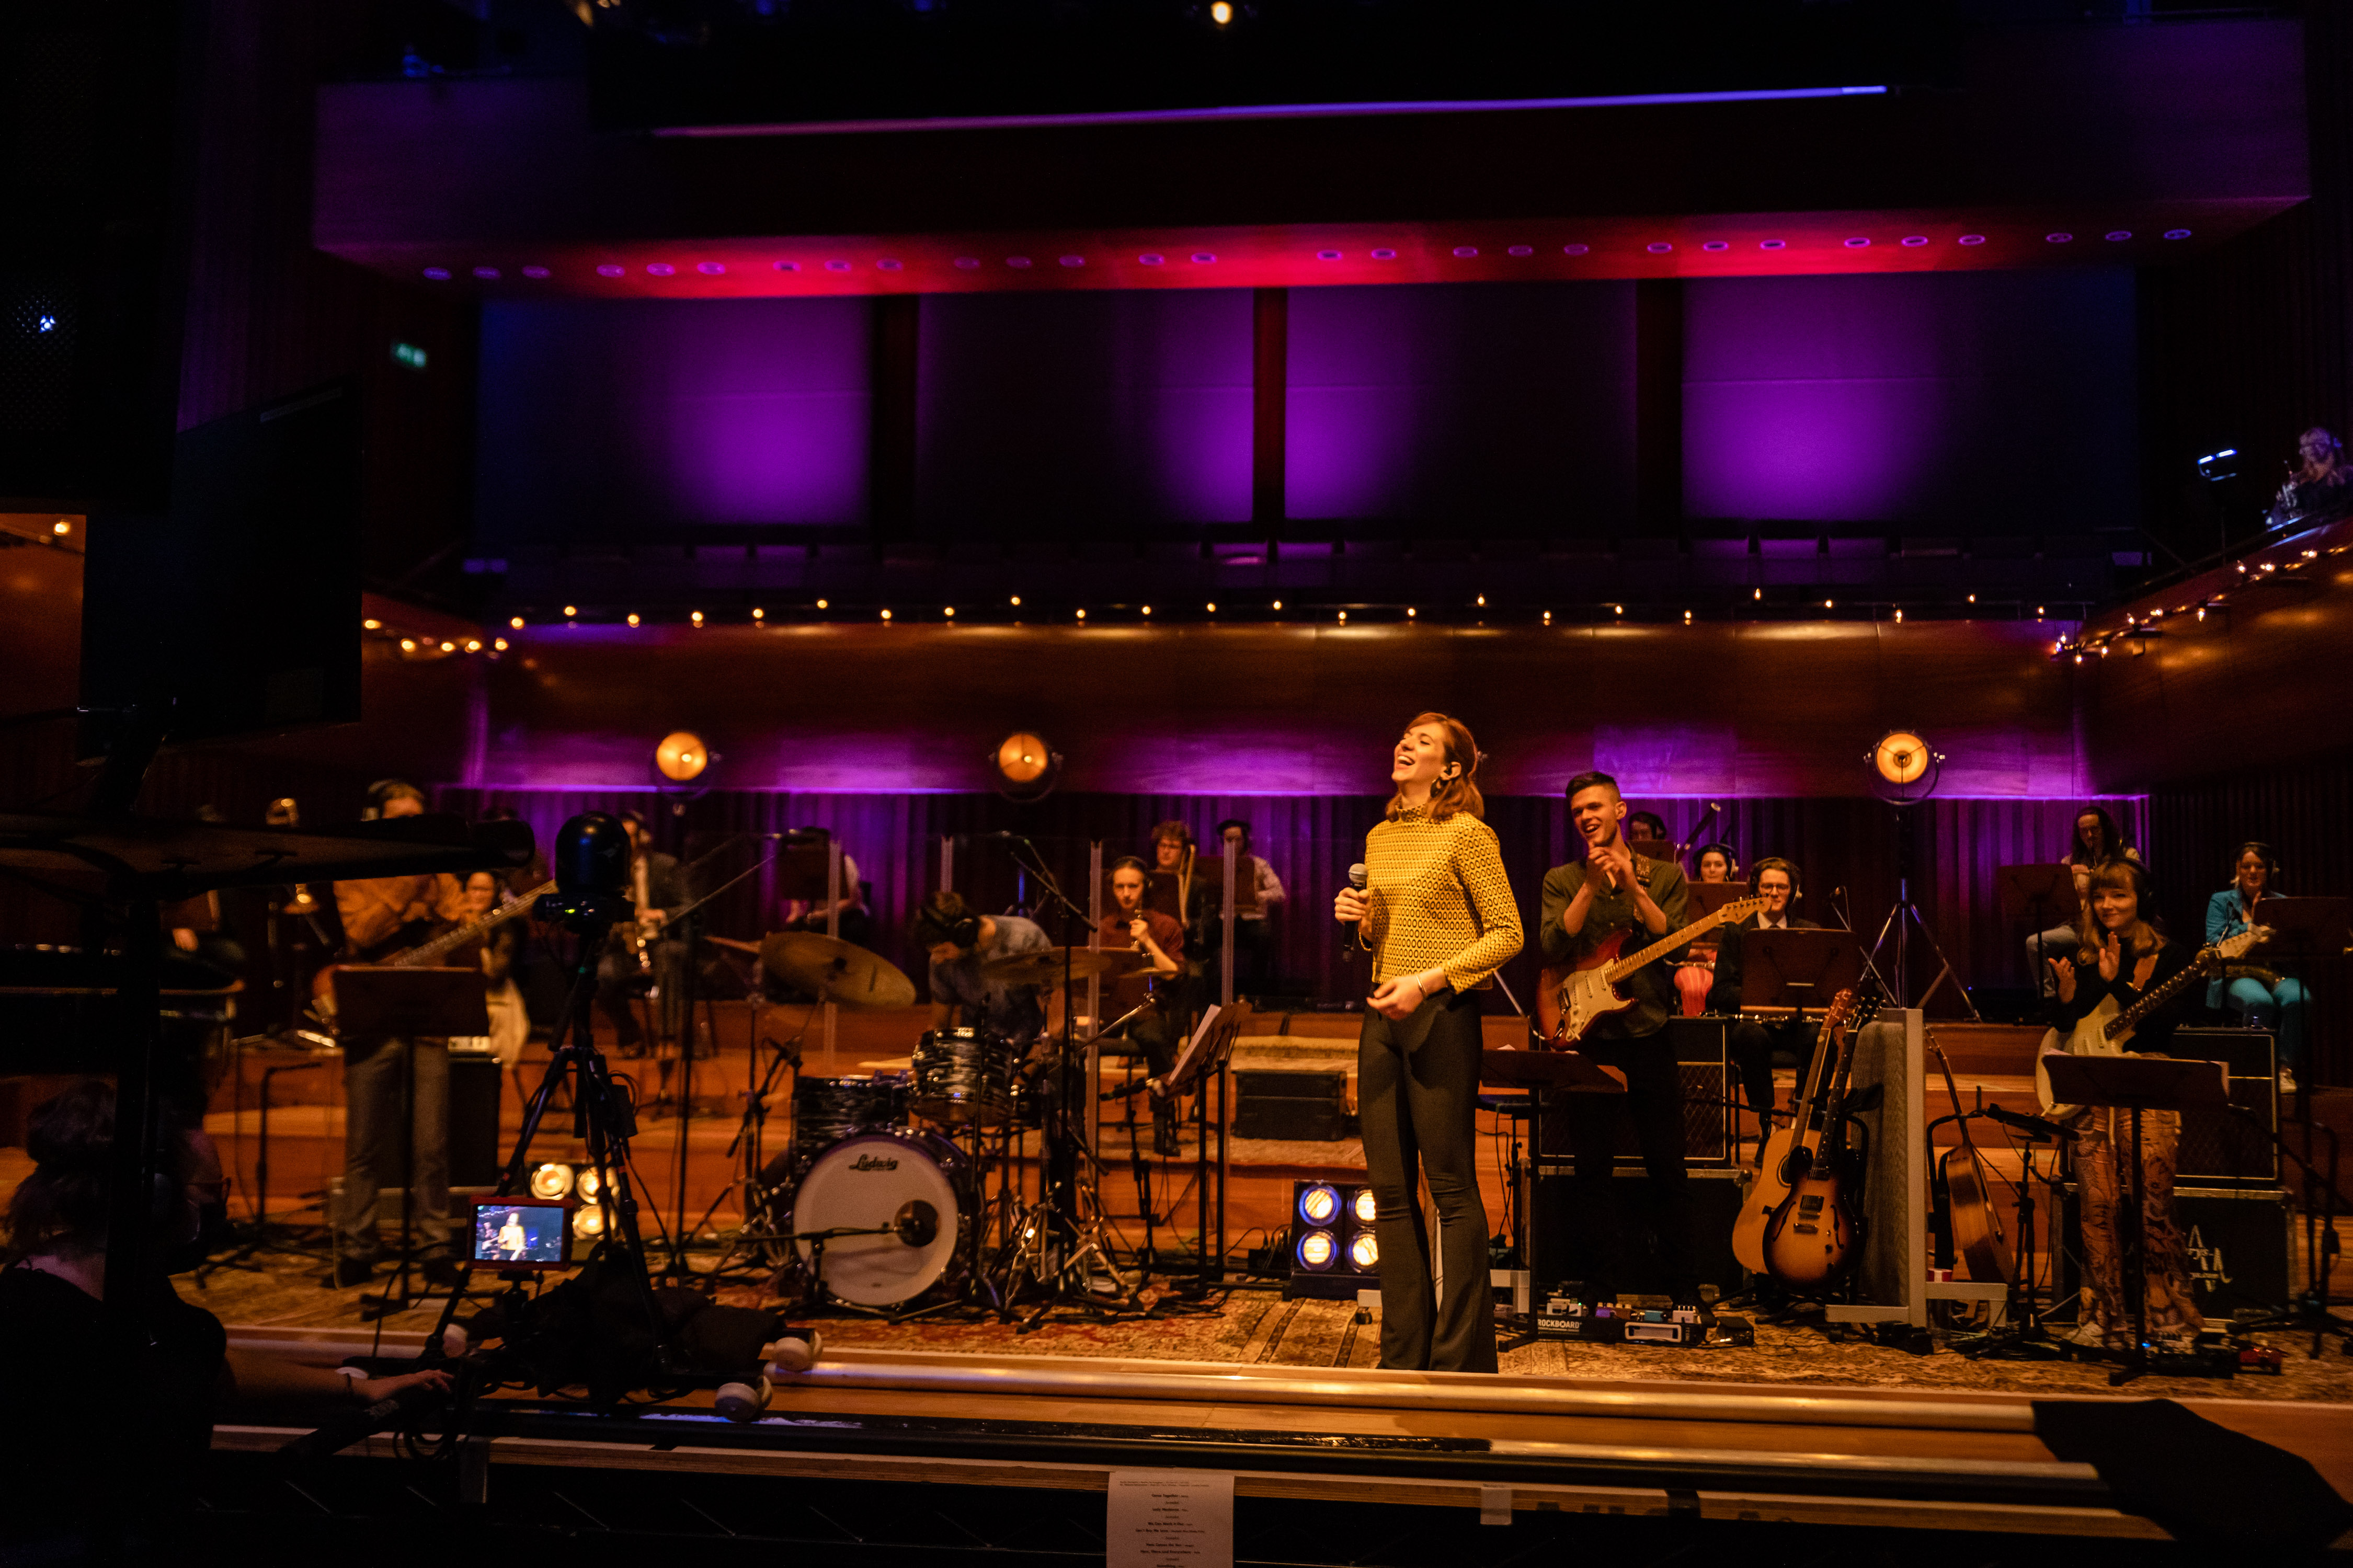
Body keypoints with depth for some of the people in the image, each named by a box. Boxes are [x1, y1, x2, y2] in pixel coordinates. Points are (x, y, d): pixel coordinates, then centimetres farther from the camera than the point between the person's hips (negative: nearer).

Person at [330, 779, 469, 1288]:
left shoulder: (437, 876, 13)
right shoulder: (353, 875, 5)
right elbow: (363, 932, -12)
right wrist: (408, 882, -16)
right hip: (372, 1023, -2)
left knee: (431, 1146, 1)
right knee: (365, 1147, 2)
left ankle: (434, 1250, 8)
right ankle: (355, 1251, 13)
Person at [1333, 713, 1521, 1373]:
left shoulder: (1466, 834, -5)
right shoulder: (1379, 838, 15)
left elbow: (1506, 934, -8)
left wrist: (1429, 980, -17)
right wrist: (1361, 919, 2)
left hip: (1442, 1016, -7)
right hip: (1382, 1016, 7)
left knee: (1452, 1188, -2)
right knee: (1391, 1190, 7)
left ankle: (1462, 1360, 6)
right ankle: (1404, 1356, 16)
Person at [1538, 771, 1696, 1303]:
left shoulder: (1665, 876, 7)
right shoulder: (1562, 880, 6)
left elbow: (1680, 945, -6)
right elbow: (1553, 950, -9)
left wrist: (1632, 886, -13)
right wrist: (1593, 885, -14)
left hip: (1648, 1035, 0)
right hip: (1586, 1038, 0)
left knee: (1668, 1166, 3)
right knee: (1593, 1168, 4)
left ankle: (1684, 1291, 15)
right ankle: (1600, 1291, 13)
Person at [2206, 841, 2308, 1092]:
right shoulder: (2221, 901, 12)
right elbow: (2214, 944, -1)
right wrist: (2251, 924, -5)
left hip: (2278, 972, 2)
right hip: (2237, 974, -2)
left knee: (2296, 999, -34)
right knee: (2260, 1001, -38)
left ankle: (2286, 1067, -23)